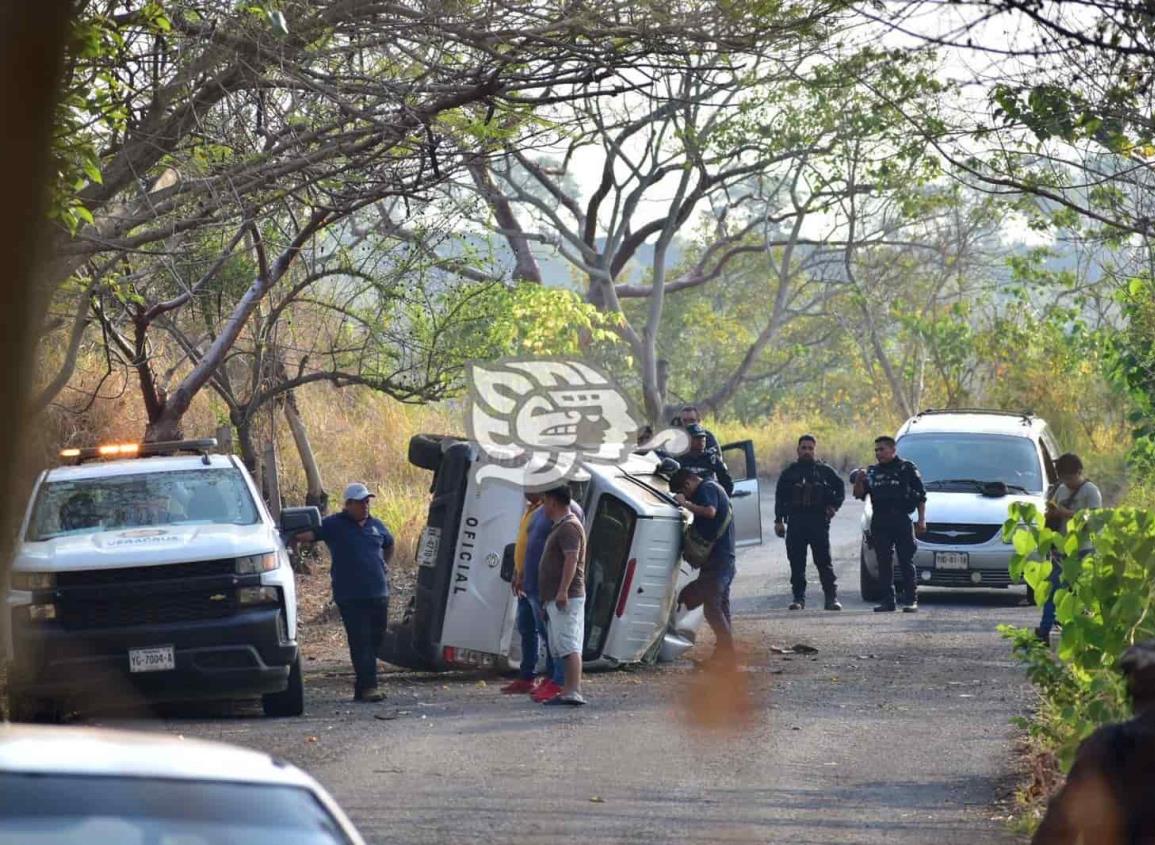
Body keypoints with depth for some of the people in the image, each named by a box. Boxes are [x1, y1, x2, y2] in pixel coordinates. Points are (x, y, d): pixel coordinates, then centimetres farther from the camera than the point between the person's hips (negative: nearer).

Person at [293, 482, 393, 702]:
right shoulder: (334, 525, -2)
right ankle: (367, 686, -12)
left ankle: (362, 687, 16)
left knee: (375, 641, 8)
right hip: (350, 597, -6)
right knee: (360, 642, -10)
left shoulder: (376, 525, 15)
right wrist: (296, 536, -33)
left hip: (378, 593, 6)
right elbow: (310, 534, -14)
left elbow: (389, 545, 34)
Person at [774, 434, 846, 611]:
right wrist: (779, 520, 6)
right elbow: (780, 497, 14)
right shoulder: (789, 472, 14)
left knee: (824, 562, -4)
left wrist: (834, 506, 2)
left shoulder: (824, 471, 9)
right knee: (796, 563, 1)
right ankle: (799, 598, 7)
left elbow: (840, 487, 17)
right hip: (796, 522, 2)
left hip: (819, 522, -2)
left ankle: (831, 598, -3)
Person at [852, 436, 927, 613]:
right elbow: (859, 495, 14)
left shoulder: (907, 469, 5)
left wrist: (922, 520, -3)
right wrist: (859, 480, -6)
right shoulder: (872, 472, 16)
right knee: (884, 563, 2)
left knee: (906, 562, -4)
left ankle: (911, 600, -2)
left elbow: (921, 497, 4)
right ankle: (887, 601, 5)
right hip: (879, 523, 4)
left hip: (901, 520, -4)